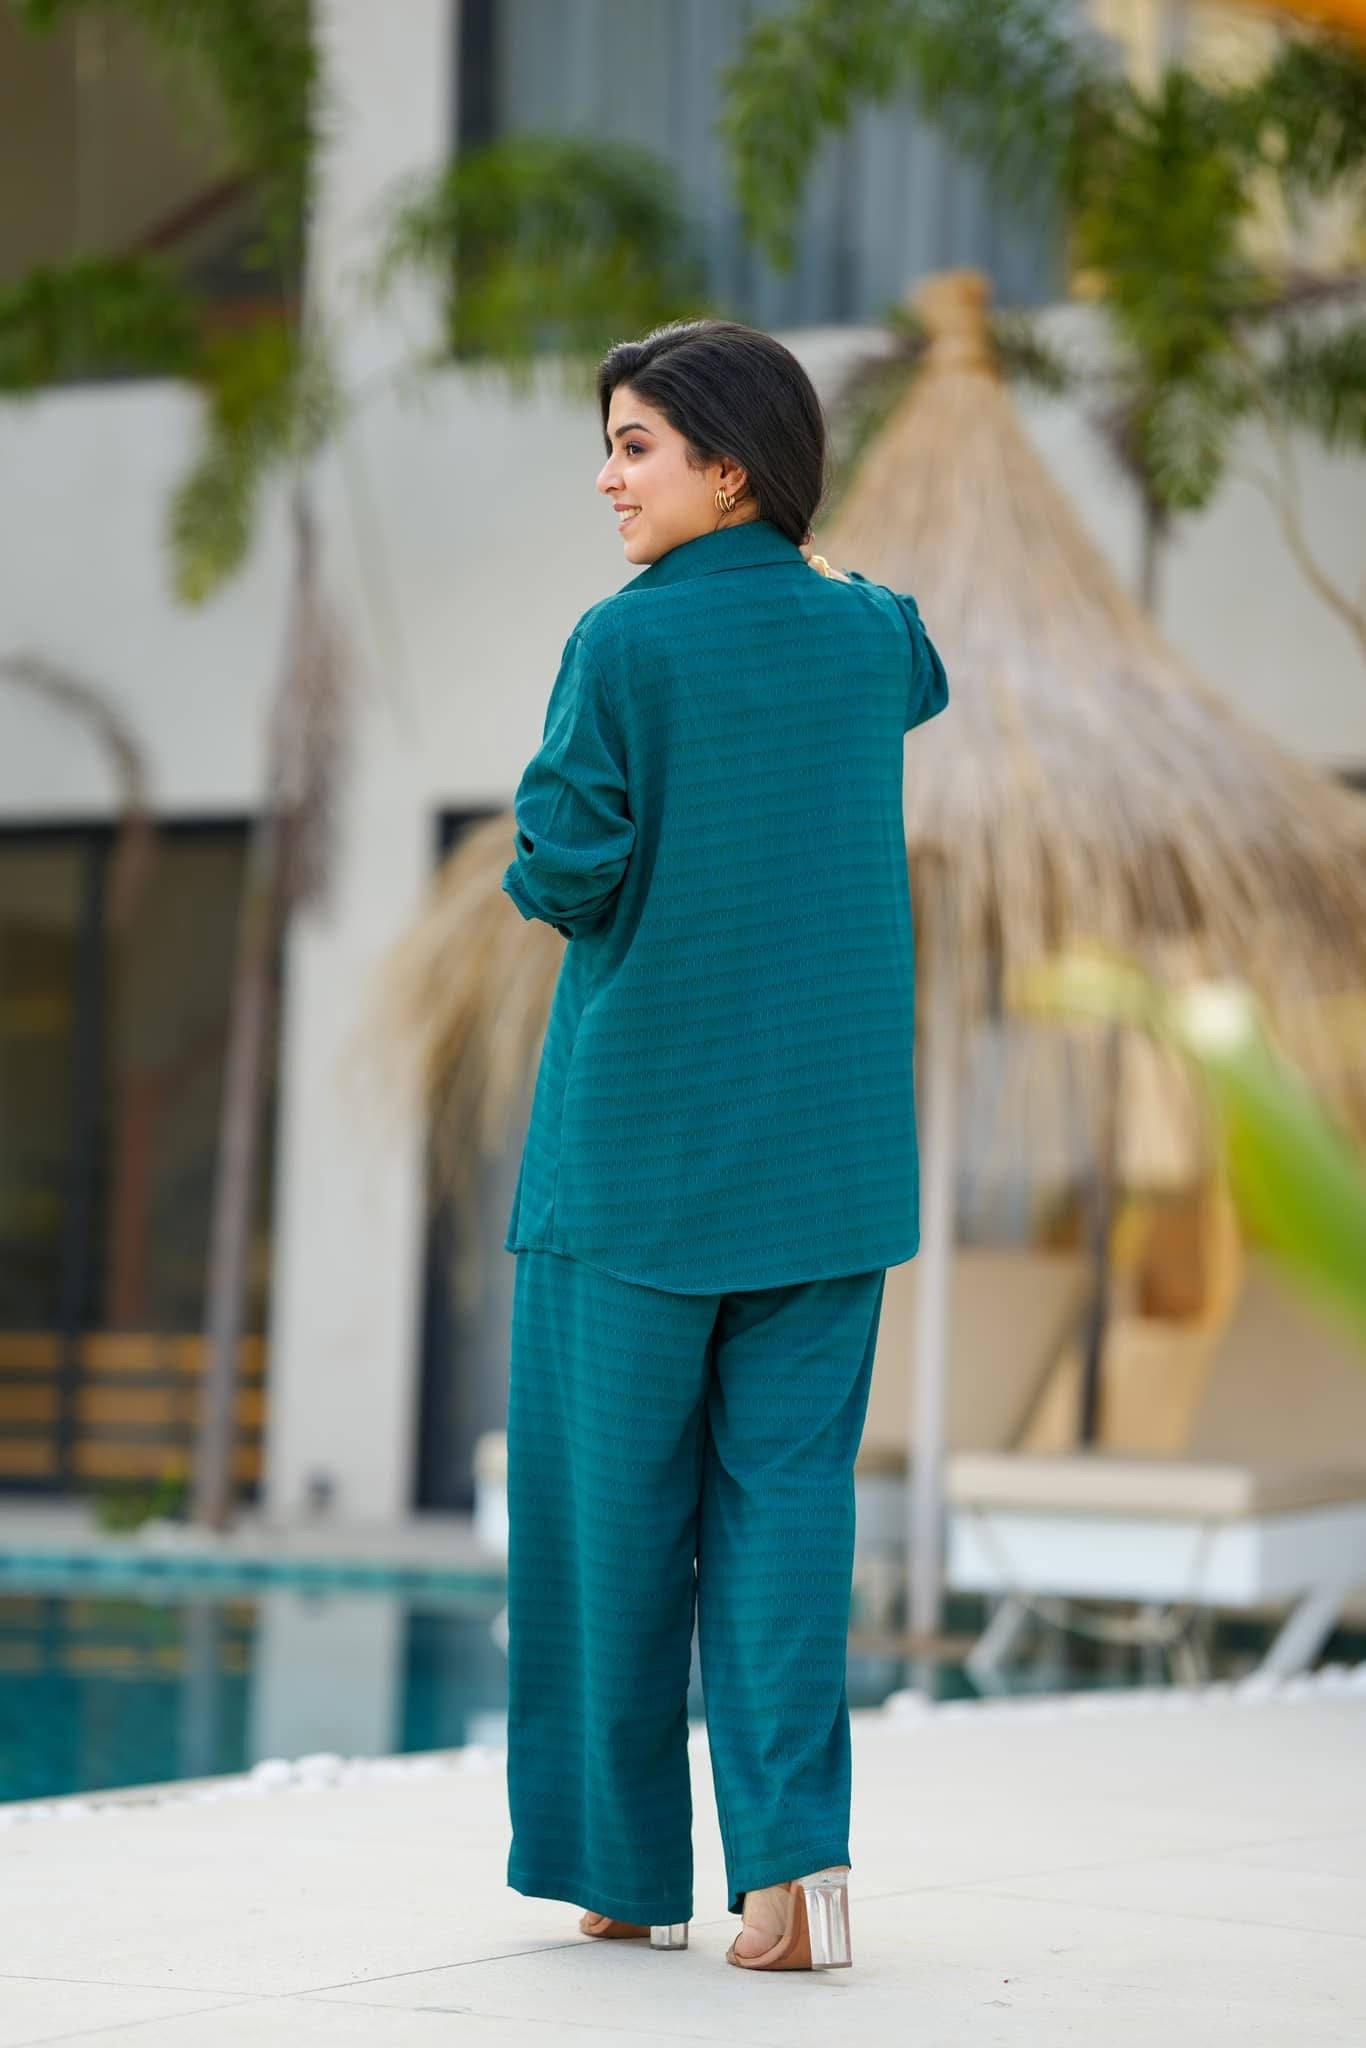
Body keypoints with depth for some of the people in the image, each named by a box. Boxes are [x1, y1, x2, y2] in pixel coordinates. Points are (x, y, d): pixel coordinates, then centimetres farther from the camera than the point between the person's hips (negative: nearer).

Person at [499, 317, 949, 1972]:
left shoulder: (627, 641, -10)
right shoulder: (870, 634, 5)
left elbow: (567, 861, -16)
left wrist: (538, 866, 6)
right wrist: (783, 563, 37)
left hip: (641, 1130, -4)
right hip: (828, 1147, 4)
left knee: (613, 1504, 7)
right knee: (786, 1489, 4)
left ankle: (626, 1863, 14)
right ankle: (791, 1852, -10)